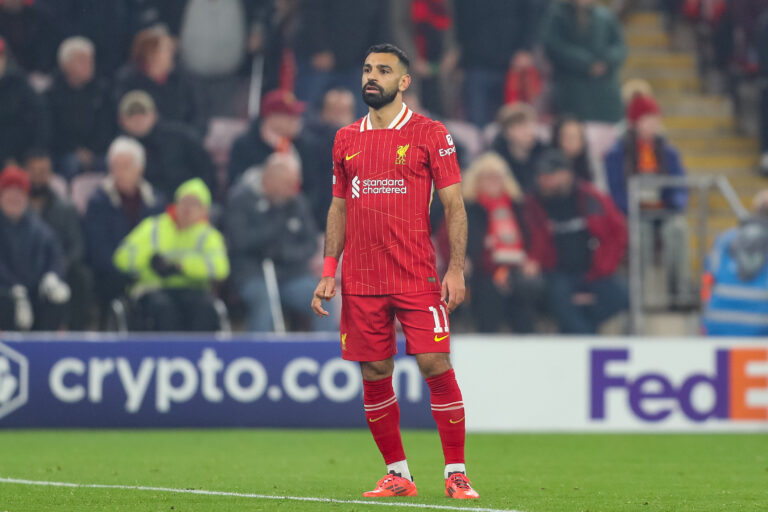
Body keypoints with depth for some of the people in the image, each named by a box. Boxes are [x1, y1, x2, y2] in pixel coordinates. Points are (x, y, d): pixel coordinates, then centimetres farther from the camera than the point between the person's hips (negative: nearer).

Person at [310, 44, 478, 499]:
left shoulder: (429, 134, 0)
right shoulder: (346, 140, 12)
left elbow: (455, 205, -1)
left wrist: (456, 269, -10)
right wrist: (329, 272, 9)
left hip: (417, 277, -4)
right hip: (361, 281, 4)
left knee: (436, 365, -9)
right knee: (375, 374, 3)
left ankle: (457, 474, -2)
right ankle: (398, 475, 13)